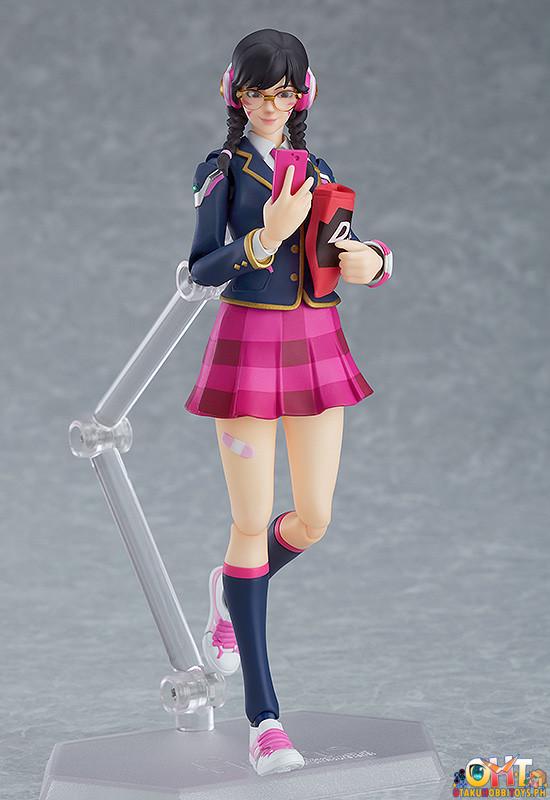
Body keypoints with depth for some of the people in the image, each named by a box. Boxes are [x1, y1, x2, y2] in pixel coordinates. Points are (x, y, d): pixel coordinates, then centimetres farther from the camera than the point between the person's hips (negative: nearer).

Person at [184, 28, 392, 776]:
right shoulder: (220, 170, 0)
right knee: (253, 523, -4)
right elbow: (202, 269, -9)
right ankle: (263, 715, 0)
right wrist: (265, 238, -25)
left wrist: (368, 261, -7)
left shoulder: (318, 171, 12)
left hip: (318, 345, 5)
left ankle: (232, 589, 39)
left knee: (314, 520, 3)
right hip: (248, 343, -4)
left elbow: (339, 256, 15)